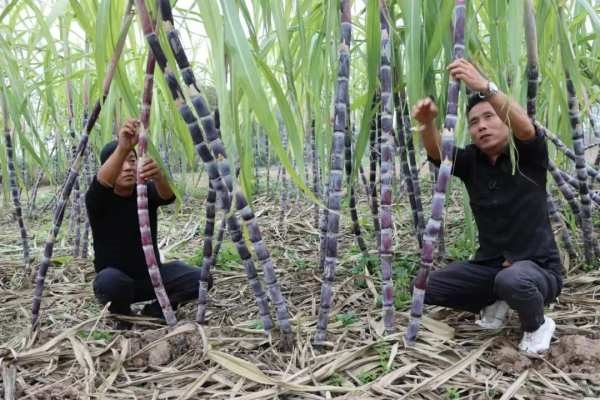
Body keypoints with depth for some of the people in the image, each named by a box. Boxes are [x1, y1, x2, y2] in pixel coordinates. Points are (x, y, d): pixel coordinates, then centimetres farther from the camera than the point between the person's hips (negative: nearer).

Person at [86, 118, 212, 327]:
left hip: (152, 275, 3)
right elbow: (102, 182, -38)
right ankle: (122, 314, -3)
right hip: (116, 281, -2)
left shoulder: (147, 190, -7)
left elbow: (168, 196, -31)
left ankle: (156, 310, 7)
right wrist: (121, 149, -57)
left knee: (201, 279, -18)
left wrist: (158, 176, -56)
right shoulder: (97, 199, -13)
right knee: (110, 281, -37)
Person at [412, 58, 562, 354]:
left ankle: (537, 325, -2)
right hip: (489, 265, 5)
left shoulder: (528, 156, -7)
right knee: (428, 286, -10)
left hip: (537, 268, -4)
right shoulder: (471, 160, 3)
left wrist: (485, 87, -44)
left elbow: (525, 128, -30)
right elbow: (436, 152, -17)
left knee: (512, 280, -39)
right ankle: (494, 302, 14)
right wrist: (427, 123, -39)